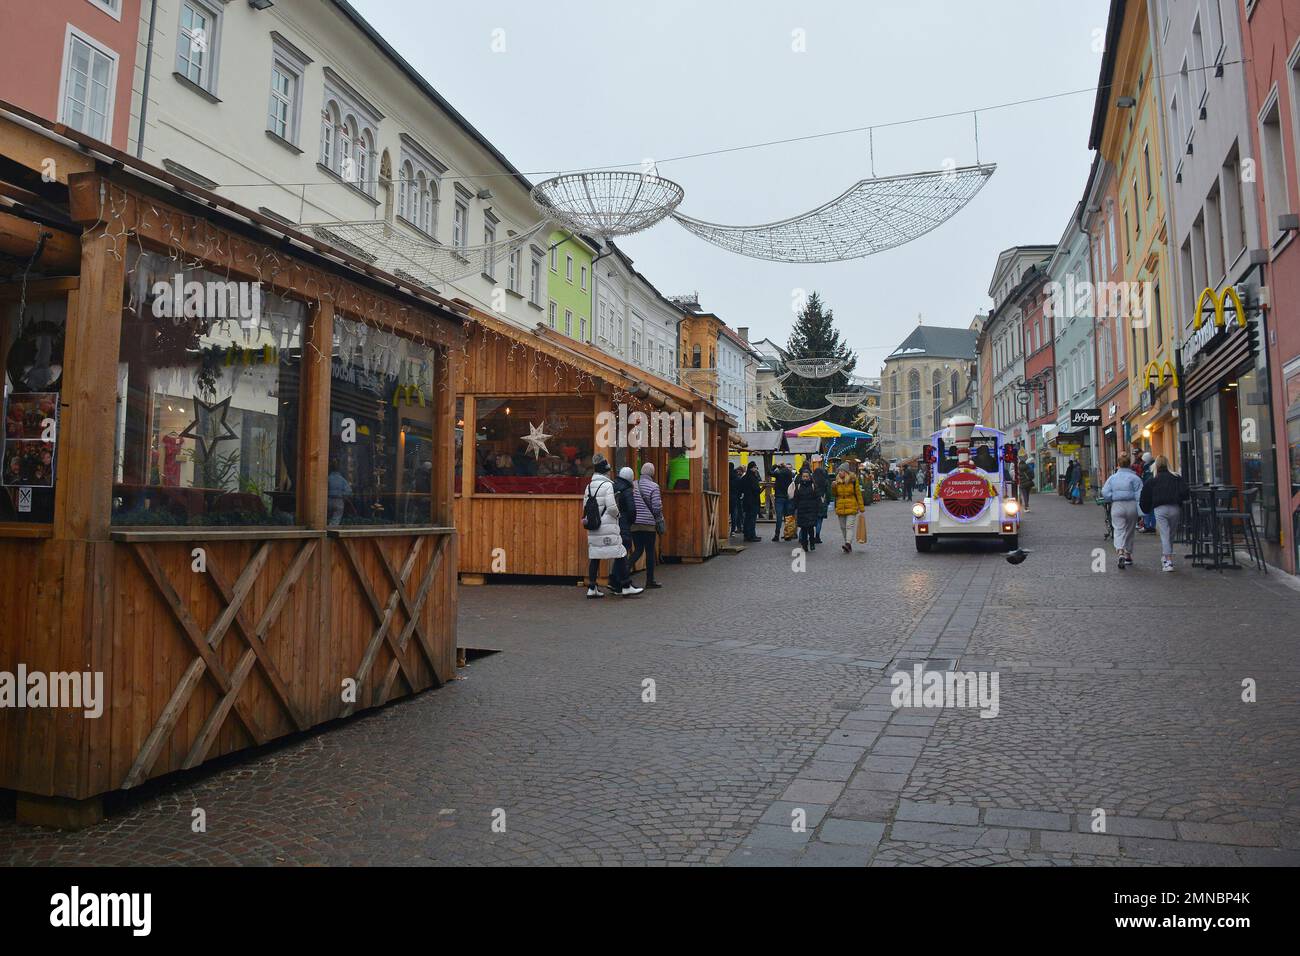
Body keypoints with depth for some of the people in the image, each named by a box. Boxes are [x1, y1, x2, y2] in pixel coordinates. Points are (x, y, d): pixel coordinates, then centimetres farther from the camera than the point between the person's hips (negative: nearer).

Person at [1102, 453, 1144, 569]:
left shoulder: (1112, 478, 3)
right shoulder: (1134, 478, -3)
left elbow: (1105, 492, -4)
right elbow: (1139, 494, -11)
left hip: (1117, 507, 0)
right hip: (1131, 506, 0)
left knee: (1119, 530, -3)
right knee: (1129, 531, 15)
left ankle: (1120, 552, -27)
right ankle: (1128, 555, 27)